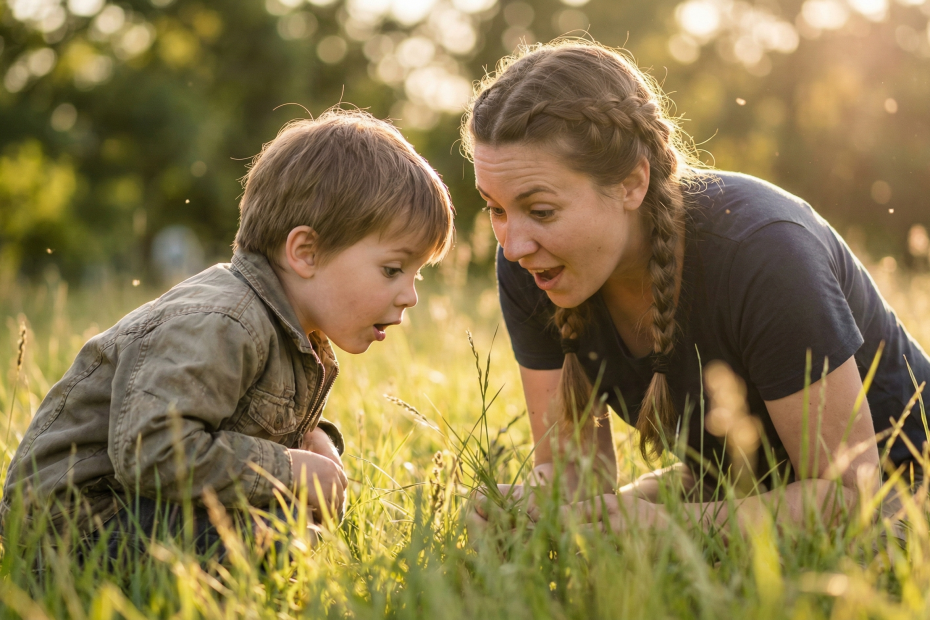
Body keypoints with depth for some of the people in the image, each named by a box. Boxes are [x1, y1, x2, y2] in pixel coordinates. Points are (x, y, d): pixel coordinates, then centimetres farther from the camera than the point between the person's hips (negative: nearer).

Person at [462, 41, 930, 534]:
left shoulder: (762, 255, -32)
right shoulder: (529, 270, -16)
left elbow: (846, 489, -27)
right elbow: (570, 465, -8)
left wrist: (667, 526, -41)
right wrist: (524, 507, -32)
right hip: (731, 490, 6)